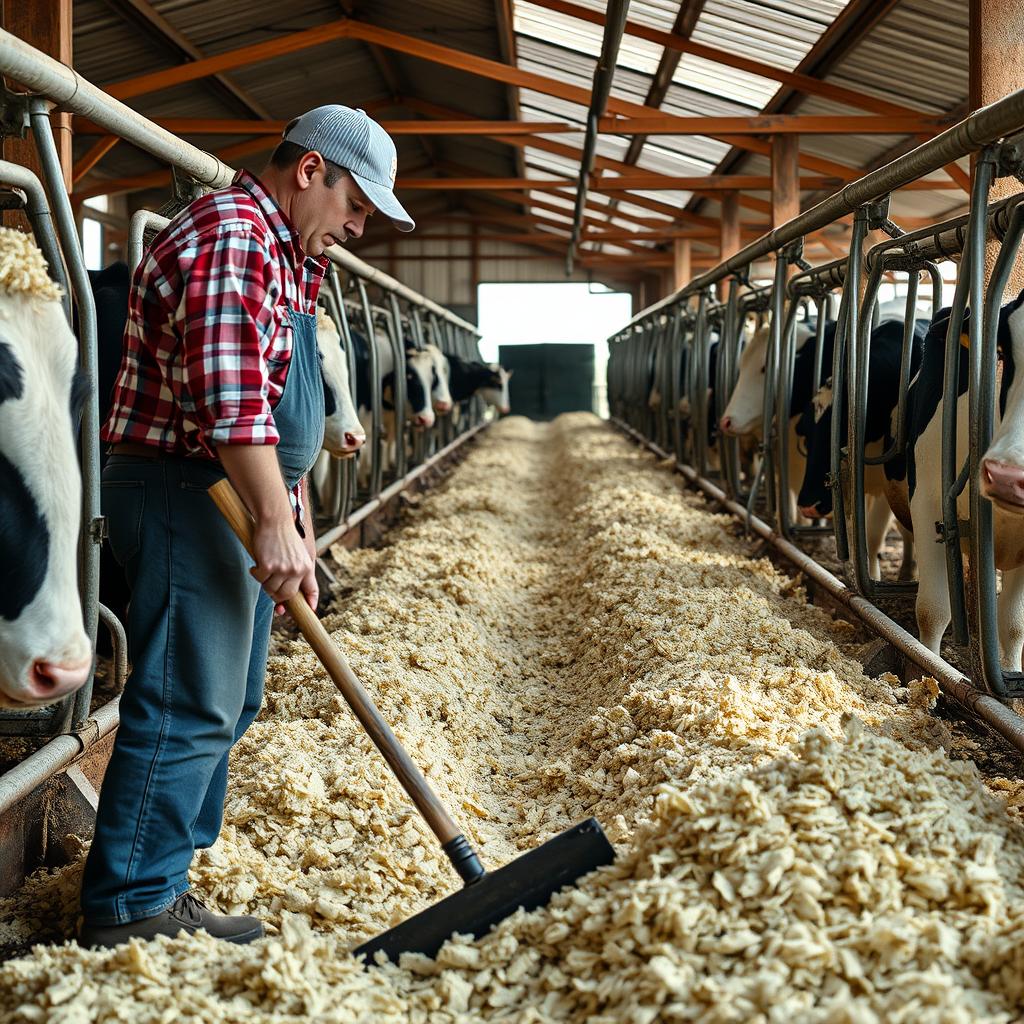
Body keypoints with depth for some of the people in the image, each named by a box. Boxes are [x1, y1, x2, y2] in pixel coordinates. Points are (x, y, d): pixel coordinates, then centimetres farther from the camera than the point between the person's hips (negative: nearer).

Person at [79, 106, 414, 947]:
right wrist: (277, 525, -27)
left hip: (246, 500, 11)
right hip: (188, 495, -11)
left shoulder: (287, 255, 21)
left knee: (222, 706, 12)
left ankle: (161, 887, 20)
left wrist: (294, 519, 23)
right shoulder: (231, 237, -14)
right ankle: (129, 909, -1)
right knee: (187, 705, -9)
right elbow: (229, 399, -25)